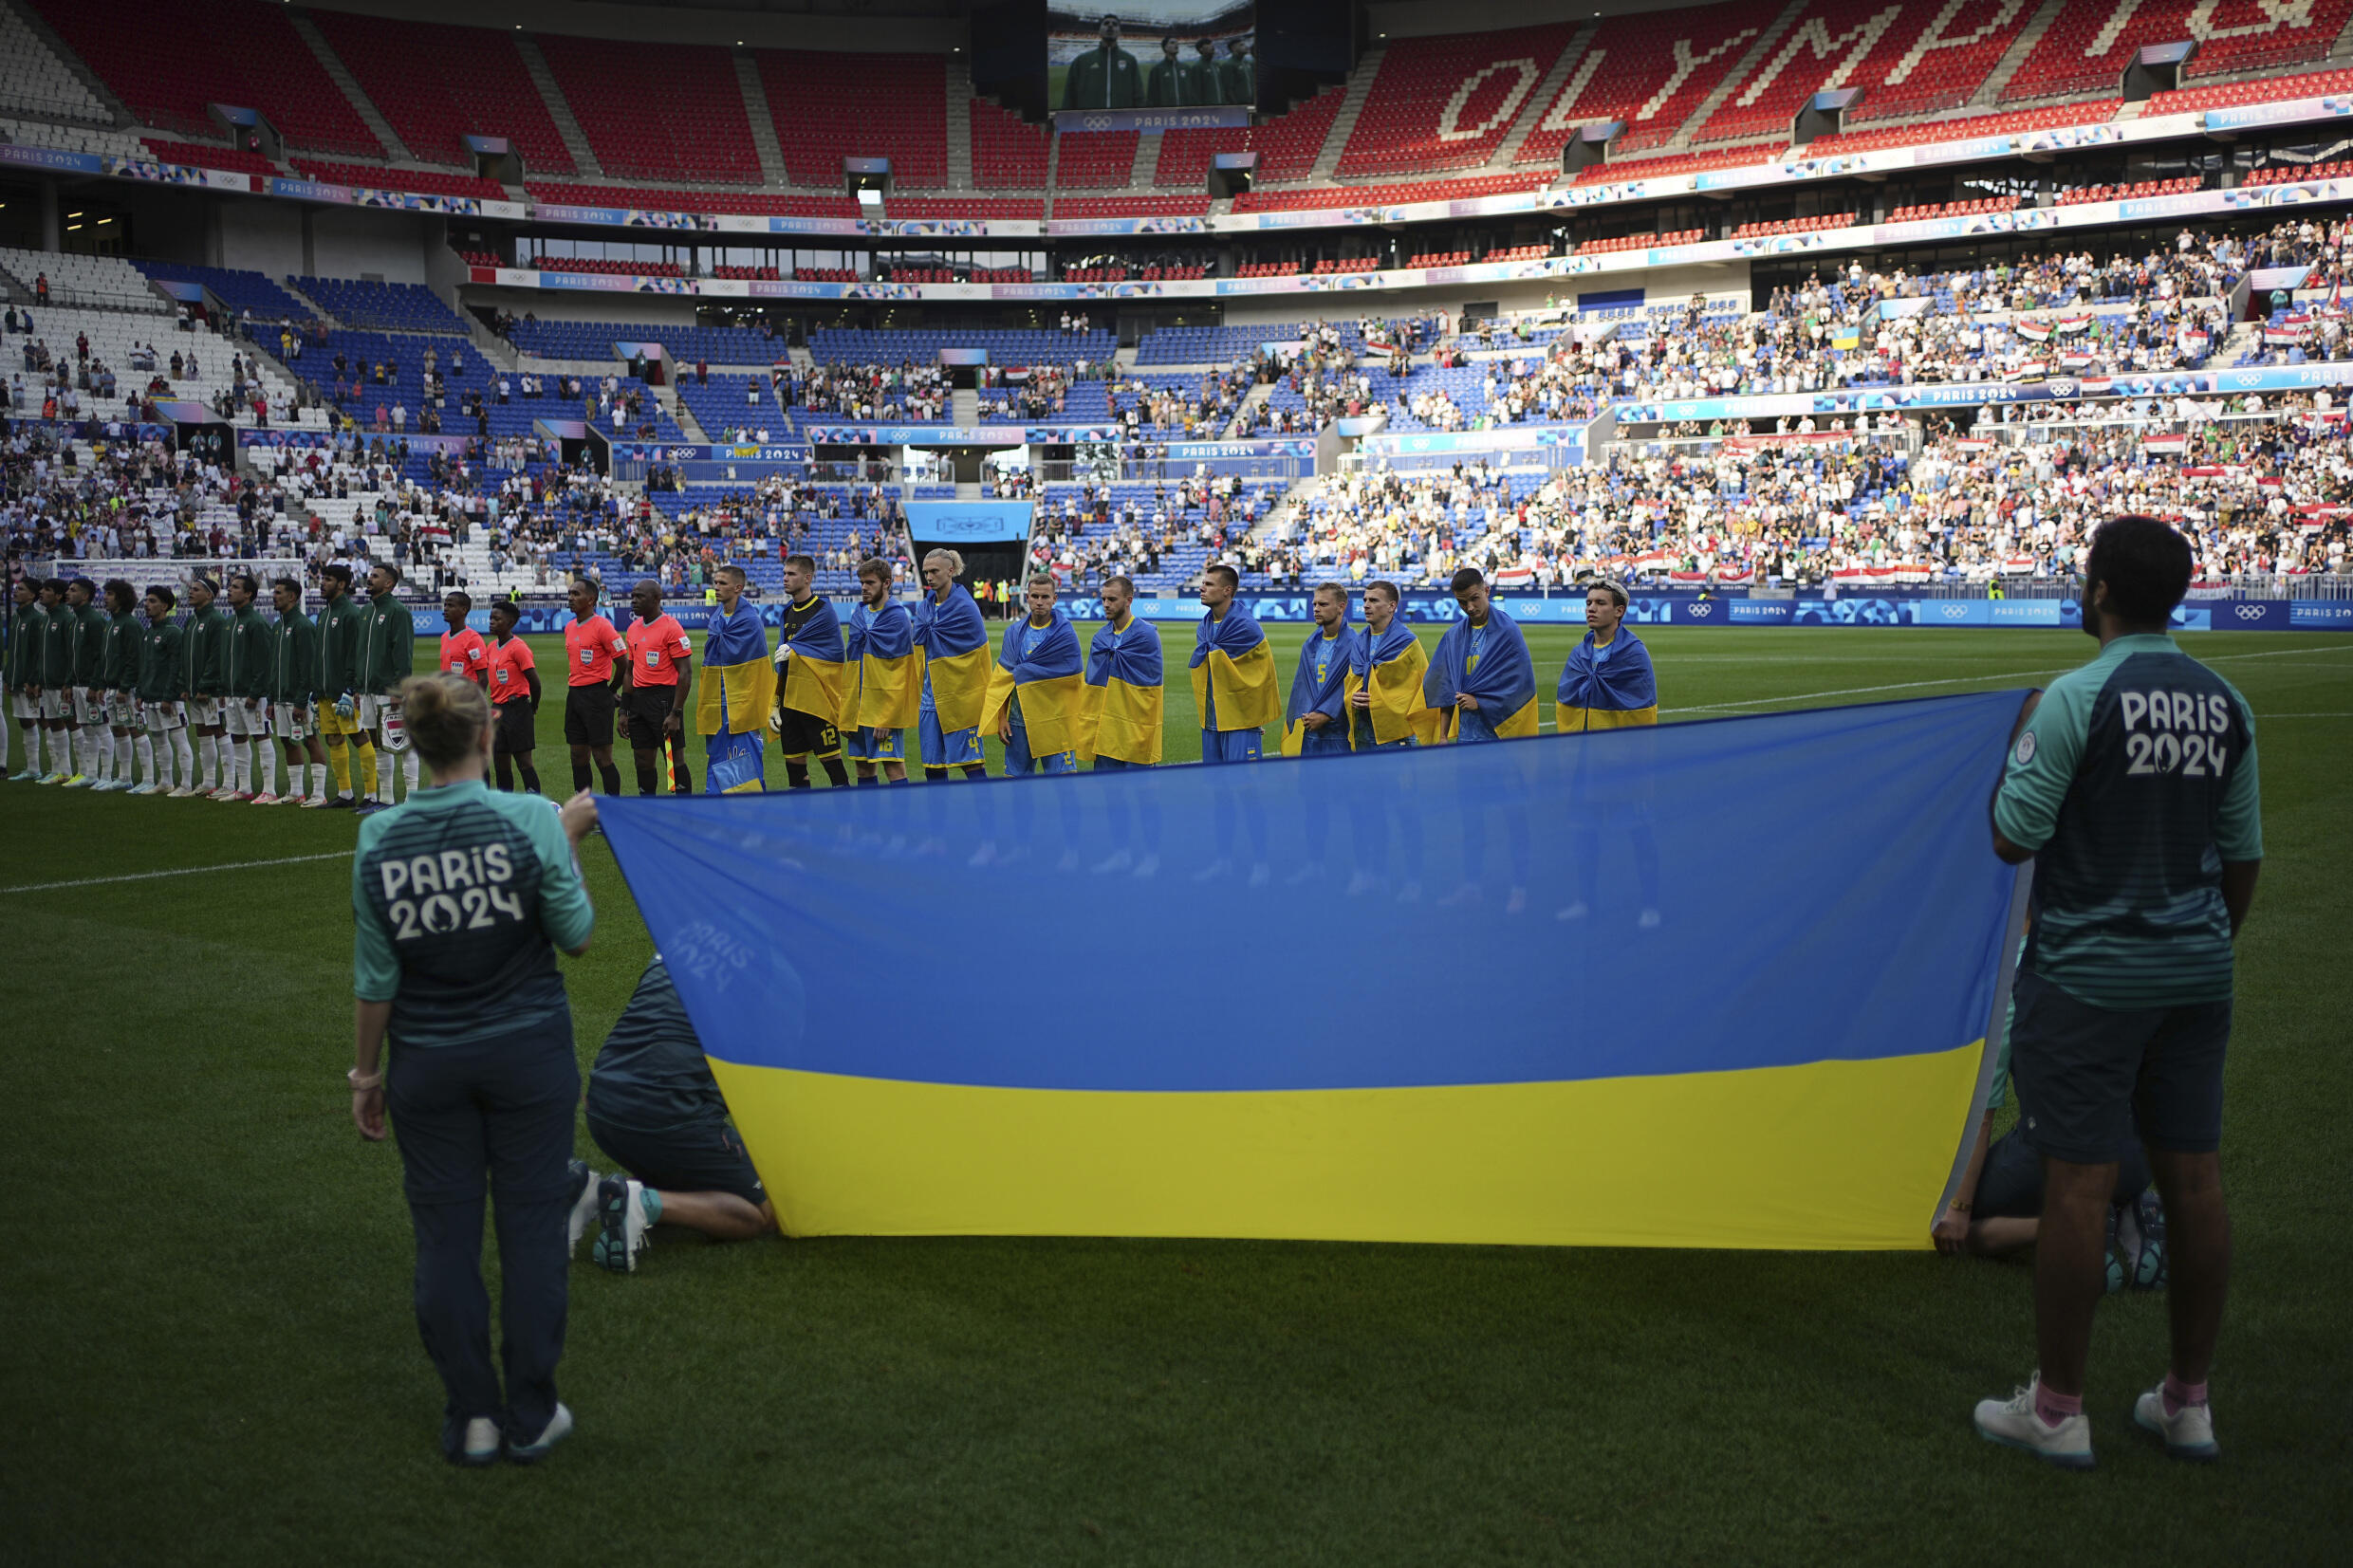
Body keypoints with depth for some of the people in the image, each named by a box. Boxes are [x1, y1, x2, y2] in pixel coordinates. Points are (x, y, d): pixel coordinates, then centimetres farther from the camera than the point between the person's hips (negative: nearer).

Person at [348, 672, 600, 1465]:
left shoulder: (379, 840, -7)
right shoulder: (530, 822, -14)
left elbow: (375, 979, -3)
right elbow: (576, 936, -4)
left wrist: (365, 1073, 9)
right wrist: (569, 841, 7)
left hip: (427, 1064, 2)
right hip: (528, 1051, -2)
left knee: (445, 1235, 12)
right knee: (531, 1227, 9)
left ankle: (470, 1420, 20)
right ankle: (531, 1417, 18)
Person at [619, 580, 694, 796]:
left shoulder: (671, 628, -10)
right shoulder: (633, 629, 13)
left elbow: (685, 673, -13)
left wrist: (676, 713, -17)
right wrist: (624, 711, 15)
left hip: (664, 697, -7)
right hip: (638, 700, 7)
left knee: (675, 759, -4)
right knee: (643, 761, 10)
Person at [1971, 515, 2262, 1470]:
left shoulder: (2077, 698, -14)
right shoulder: (2225, 704, 6)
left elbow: (2013, 838, -12)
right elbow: (2243, 854, 12)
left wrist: (2016, 752, 4)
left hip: (2090, 976, -6)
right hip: (2197, 973, 6)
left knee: (2077, 1182, -1)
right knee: (2193, 1177, 10)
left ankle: (2057, 1409, 8)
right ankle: (2188, 1402, 20)